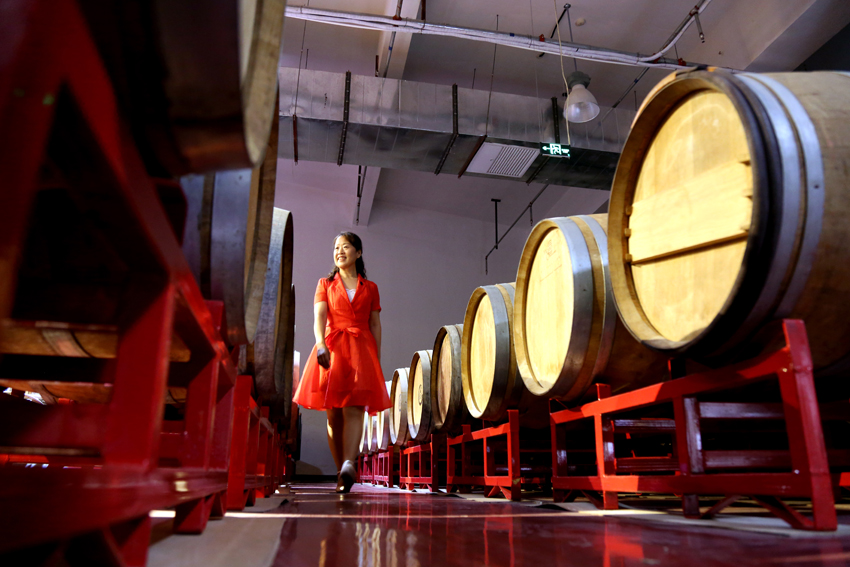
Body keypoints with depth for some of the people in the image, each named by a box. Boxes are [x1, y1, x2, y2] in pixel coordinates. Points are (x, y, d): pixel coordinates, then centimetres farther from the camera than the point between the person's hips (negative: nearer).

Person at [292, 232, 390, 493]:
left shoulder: (370, 288, 17)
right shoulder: (325, 284, 15)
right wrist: (321, 344, -19)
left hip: (361, 349, 0)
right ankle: (342, 472, 6)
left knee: (354, 409, -18)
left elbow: (375, 325, 14)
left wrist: (377, 360, 6)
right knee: (333, 414, -1)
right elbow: (319, 317, -1)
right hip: (331, 348, 1)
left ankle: (348, 466, -30)